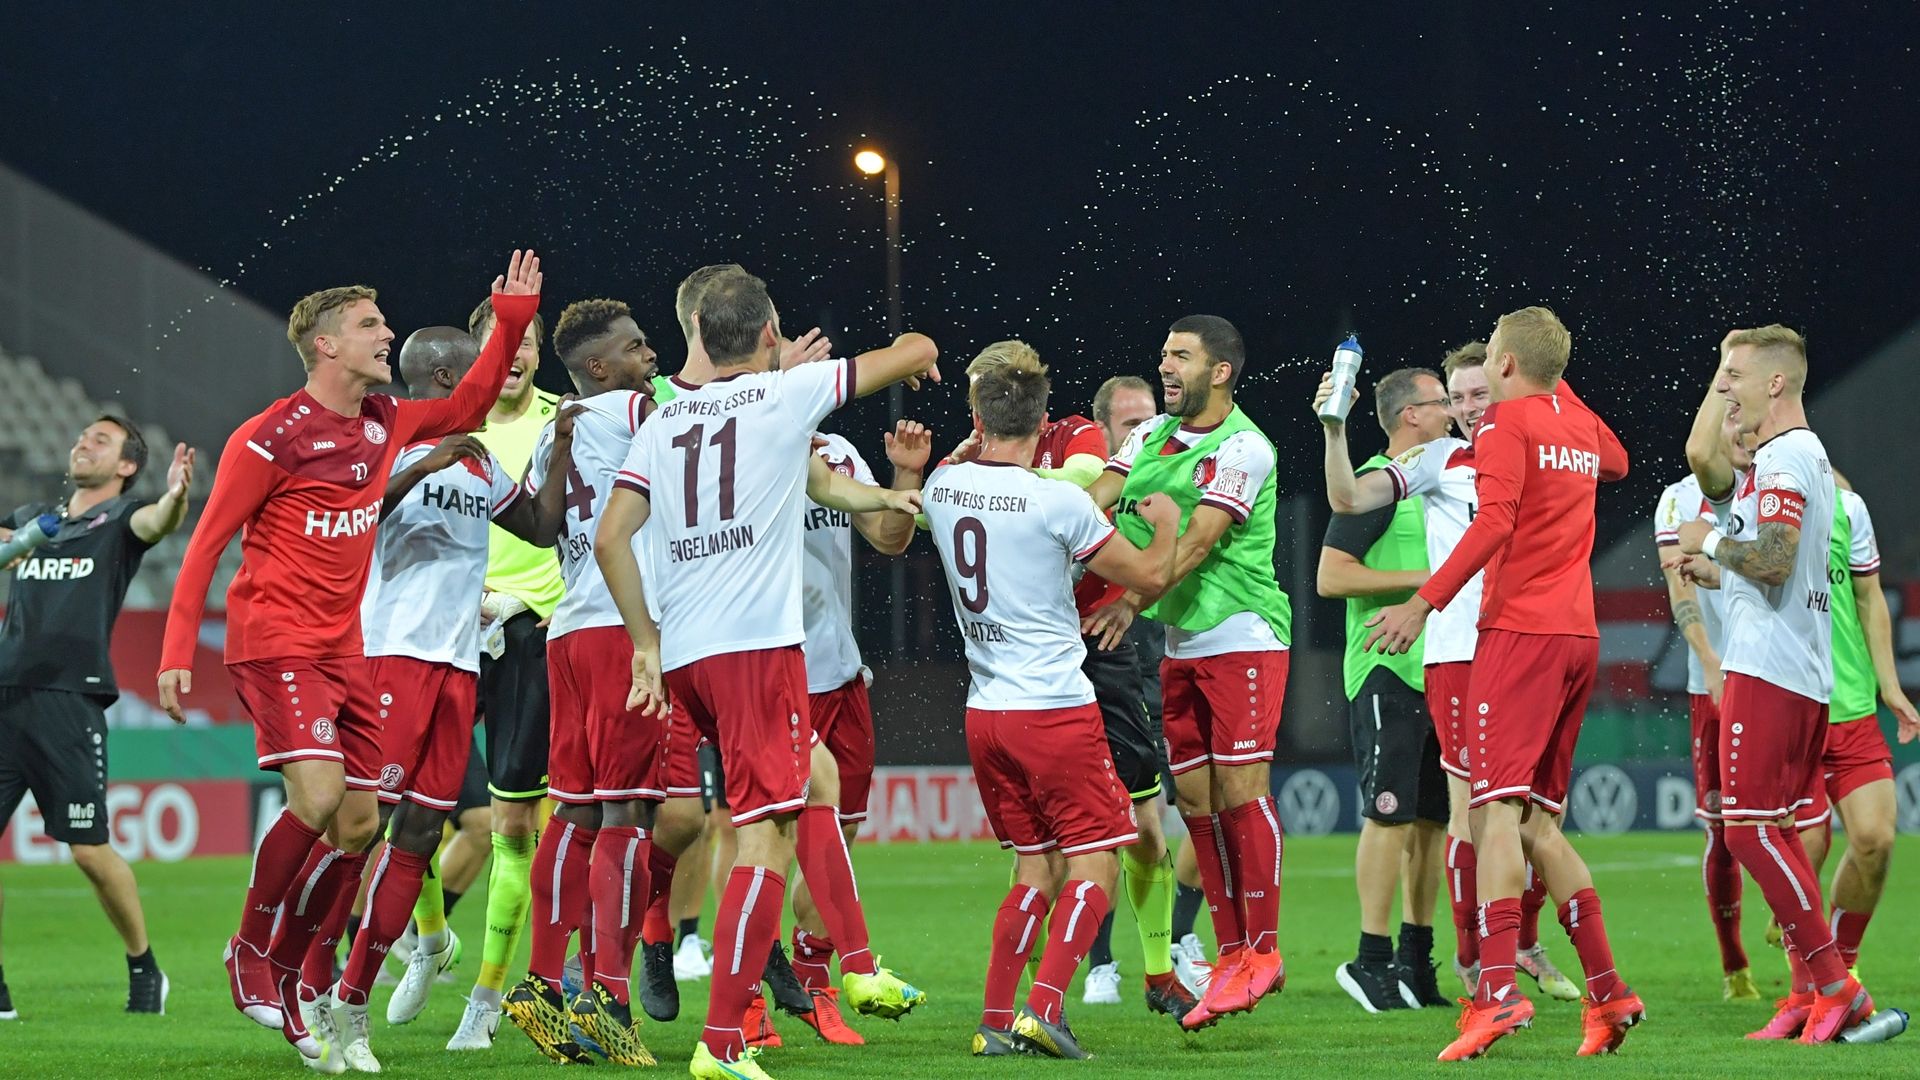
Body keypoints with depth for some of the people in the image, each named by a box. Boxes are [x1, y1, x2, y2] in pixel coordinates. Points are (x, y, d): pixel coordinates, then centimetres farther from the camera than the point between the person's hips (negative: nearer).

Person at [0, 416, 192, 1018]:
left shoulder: (120, 519, 5)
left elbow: (157, 523, -16)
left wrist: (175, 499, -37)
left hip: (68, 699, -5)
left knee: (90, 851, -6)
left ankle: (144, 970, 12)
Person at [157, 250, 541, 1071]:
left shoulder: (383, 424, 10)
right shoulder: (272, 437, -10)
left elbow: (465, 409, 28)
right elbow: (205, 544, -7)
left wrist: (513, 318, 17)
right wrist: (177, 653, -13)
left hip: (343, 651, 8)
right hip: (275, 645, -7)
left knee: (359, 825, 2)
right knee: (318, 796, -23)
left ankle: (285, 980, 13)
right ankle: (250, 954, -4)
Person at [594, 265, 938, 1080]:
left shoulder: (664, 419, 14)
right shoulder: (786, 393, 1)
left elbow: (610, 537, 9)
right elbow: (916, 353, 10)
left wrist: (646, 643, 16)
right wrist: (912, 353, 33)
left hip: (681, 650, 7)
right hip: (756, 645, -7)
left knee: (813, 780, 26)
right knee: (768, 832, -8)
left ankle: (860, 970, 32)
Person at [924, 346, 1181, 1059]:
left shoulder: (943, 486, 1)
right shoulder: (1057, 501, -14)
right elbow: (1150, 578, -3)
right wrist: (1166, 524, 15)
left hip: (984, 711, 6)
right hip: (1056, 708, -6)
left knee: (1036, 867, 15)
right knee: (1095, 863, 1)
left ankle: (996, 1021, 9)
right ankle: (1044, 1008, -14)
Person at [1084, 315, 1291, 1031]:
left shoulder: (1243, 447, -12)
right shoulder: (1153, 435, 11)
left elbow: (1199, 541, -19)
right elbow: (1092, 504, 3)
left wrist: (1134, 600, -26)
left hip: (1243, 635, -7)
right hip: (1180, 644, 7)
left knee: (1239, 791, -9)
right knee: (1195, 801, 5)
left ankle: (1262, 950, -1)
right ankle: (1230, 954, 11)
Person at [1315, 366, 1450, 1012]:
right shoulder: (1375, 482, -9)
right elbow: (1331, 576, -16)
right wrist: (1421, 579, -17)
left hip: (1437, 670, 8)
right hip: (1387, 673, -8)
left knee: (1431, 815, 8)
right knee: (1391, 811, -10)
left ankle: (1415, 956, 14)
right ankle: (1371, 958, -7)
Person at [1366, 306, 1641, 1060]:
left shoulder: (1508, 421, -4)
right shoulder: (1579, 423, 17)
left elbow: (1494, 522, -19)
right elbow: (1616, 463, 42)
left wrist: (1426, 601, -20)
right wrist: (1559, 380, 41)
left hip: (1519, 631, -7)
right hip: (1578, 635, 7)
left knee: (1498, 809, -14)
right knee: (1538, 822, 12)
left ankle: (1498, 990, -28)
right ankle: (1606, 991, 6)